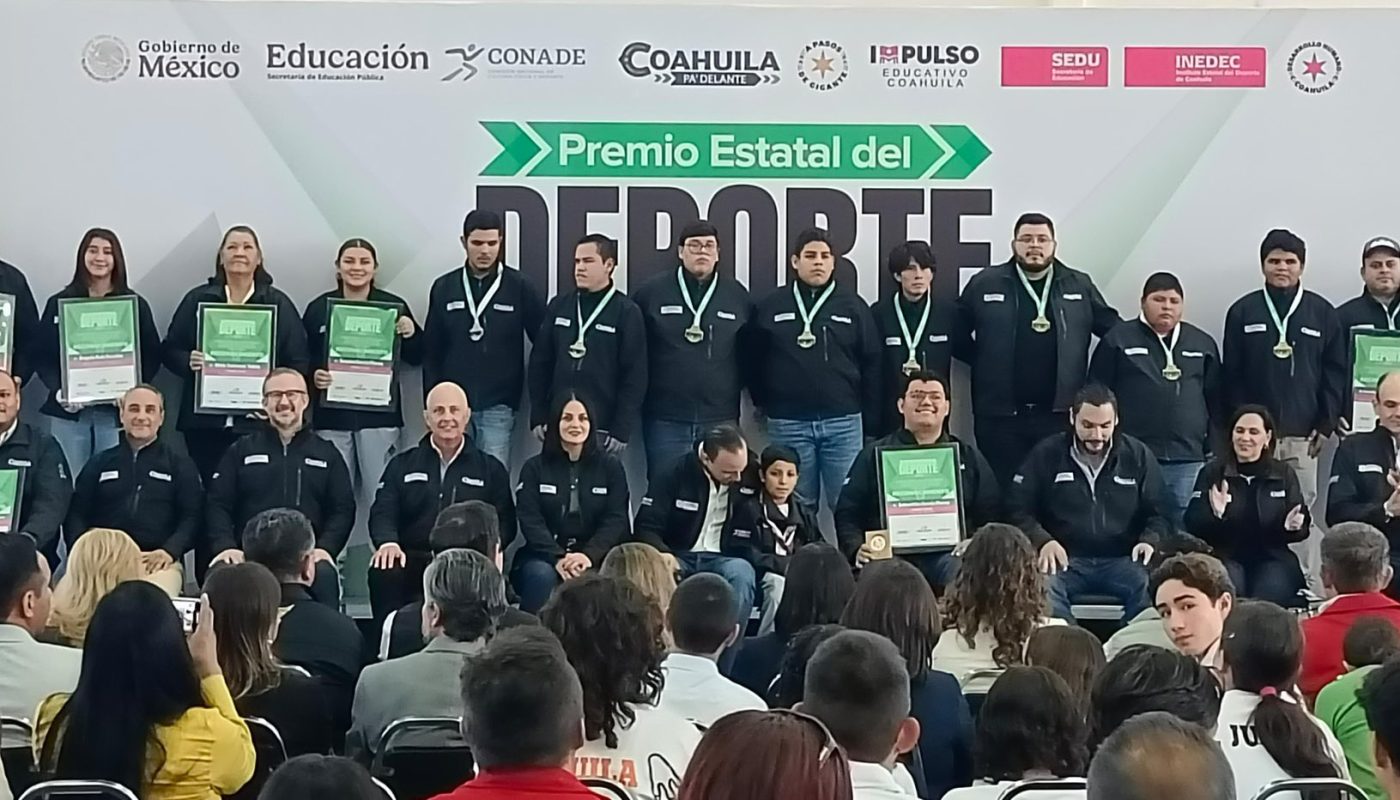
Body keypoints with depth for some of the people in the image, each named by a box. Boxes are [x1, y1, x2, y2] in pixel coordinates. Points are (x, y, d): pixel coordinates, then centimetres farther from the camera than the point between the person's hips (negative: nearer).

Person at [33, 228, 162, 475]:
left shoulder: (135, 305, 6)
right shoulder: (60, 303, 7)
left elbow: (152, 356, 5)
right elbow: (42, 355, 5)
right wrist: (58, 391, -12)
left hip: (117, 411, -1)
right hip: (69, 411, 1)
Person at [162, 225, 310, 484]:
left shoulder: (278, 304, 7)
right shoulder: (197, 299, 10)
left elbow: (299, 362, 4)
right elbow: (169, 350, 11)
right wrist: (188, 361, -10)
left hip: (257, 424, -1)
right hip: (204, 423, 1)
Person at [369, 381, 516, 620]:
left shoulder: (491, 469, 19)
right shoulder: (402, 465, 20)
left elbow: (505, 521, 11)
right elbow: (383, 513, 9)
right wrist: (388, 543, -15)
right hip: (412, 560, 1)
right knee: (383, 572, -34)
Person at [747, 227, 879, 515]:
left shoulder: (853, 305, 5)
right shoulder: (772, 307, 5)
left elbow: (871, 365, 6)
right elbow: (753, 360, 11)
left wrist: (869, 421, 3)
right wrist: (763, 403, 9)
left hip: (844, 422, 0)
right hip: (788, 424, 0)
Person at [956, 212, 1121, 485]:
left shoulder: (1080, 286, 8)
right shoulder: (985, 284, 5)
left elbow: (1115, 331, 13)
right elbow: (956, 337, 9)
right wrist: (987, 362, 4)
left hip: (1060, 414, 1)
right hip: (1001, 415, -1)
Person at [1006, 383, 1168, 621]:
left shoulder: (1139, 456, 10)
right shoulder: (1046, 455, 8)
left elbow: (1158, 513, 13)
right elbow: (1018, 510, 7)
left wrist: (1150, 540, -10)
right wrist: (1043, 541, -12)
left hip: (1121, 561, 1)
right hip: (1065, 559, 0)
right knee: (1042, 588, -36)